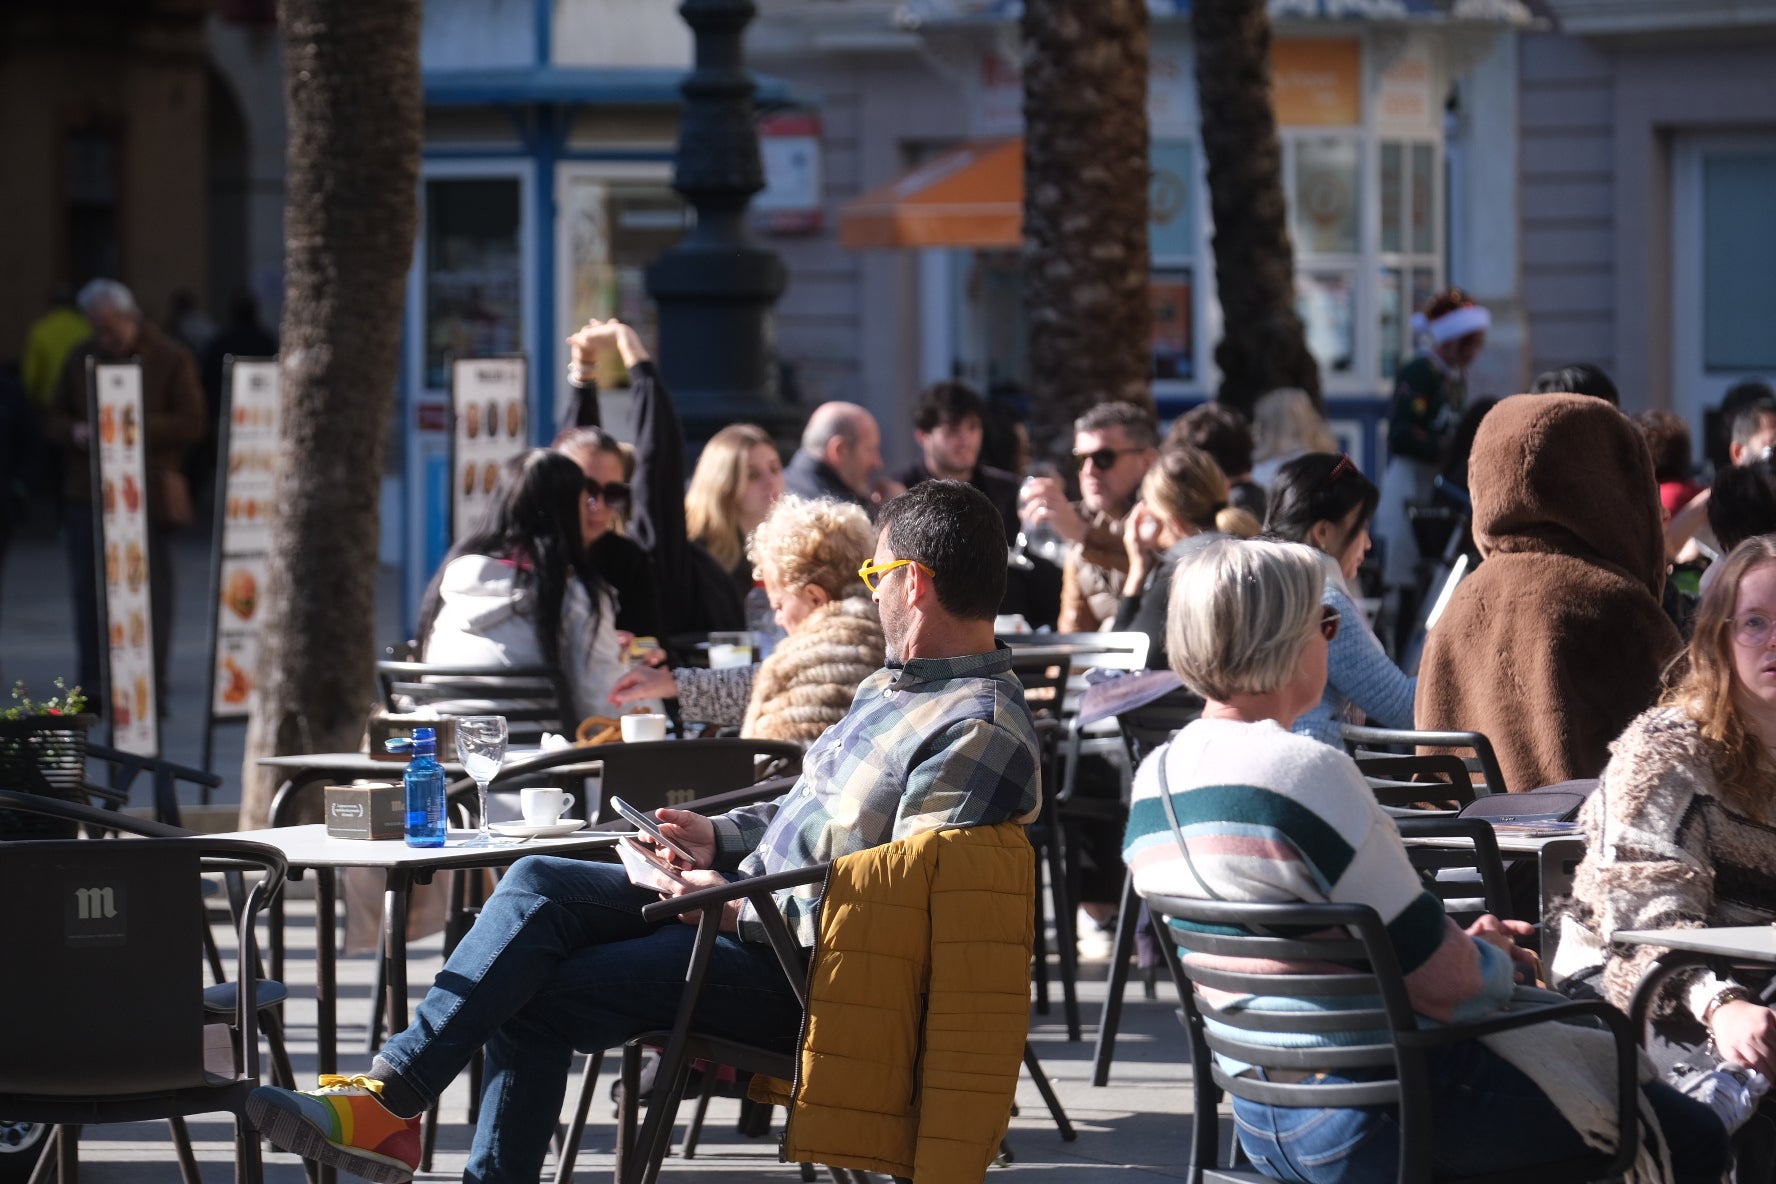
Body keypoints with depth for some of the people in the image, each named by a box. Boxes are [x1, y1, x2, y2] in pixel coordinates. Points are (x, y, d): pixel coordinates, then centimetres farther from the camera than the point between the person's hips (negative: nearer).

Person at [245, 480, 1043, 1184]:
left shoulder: (980, 732, -19)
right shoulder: (892, 687, 15)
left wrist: (743, 907, -20)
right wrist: (720, 837, 10)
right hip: (752, 904, 10)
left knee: (540, 998, -15)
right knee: (539, 884, -9)